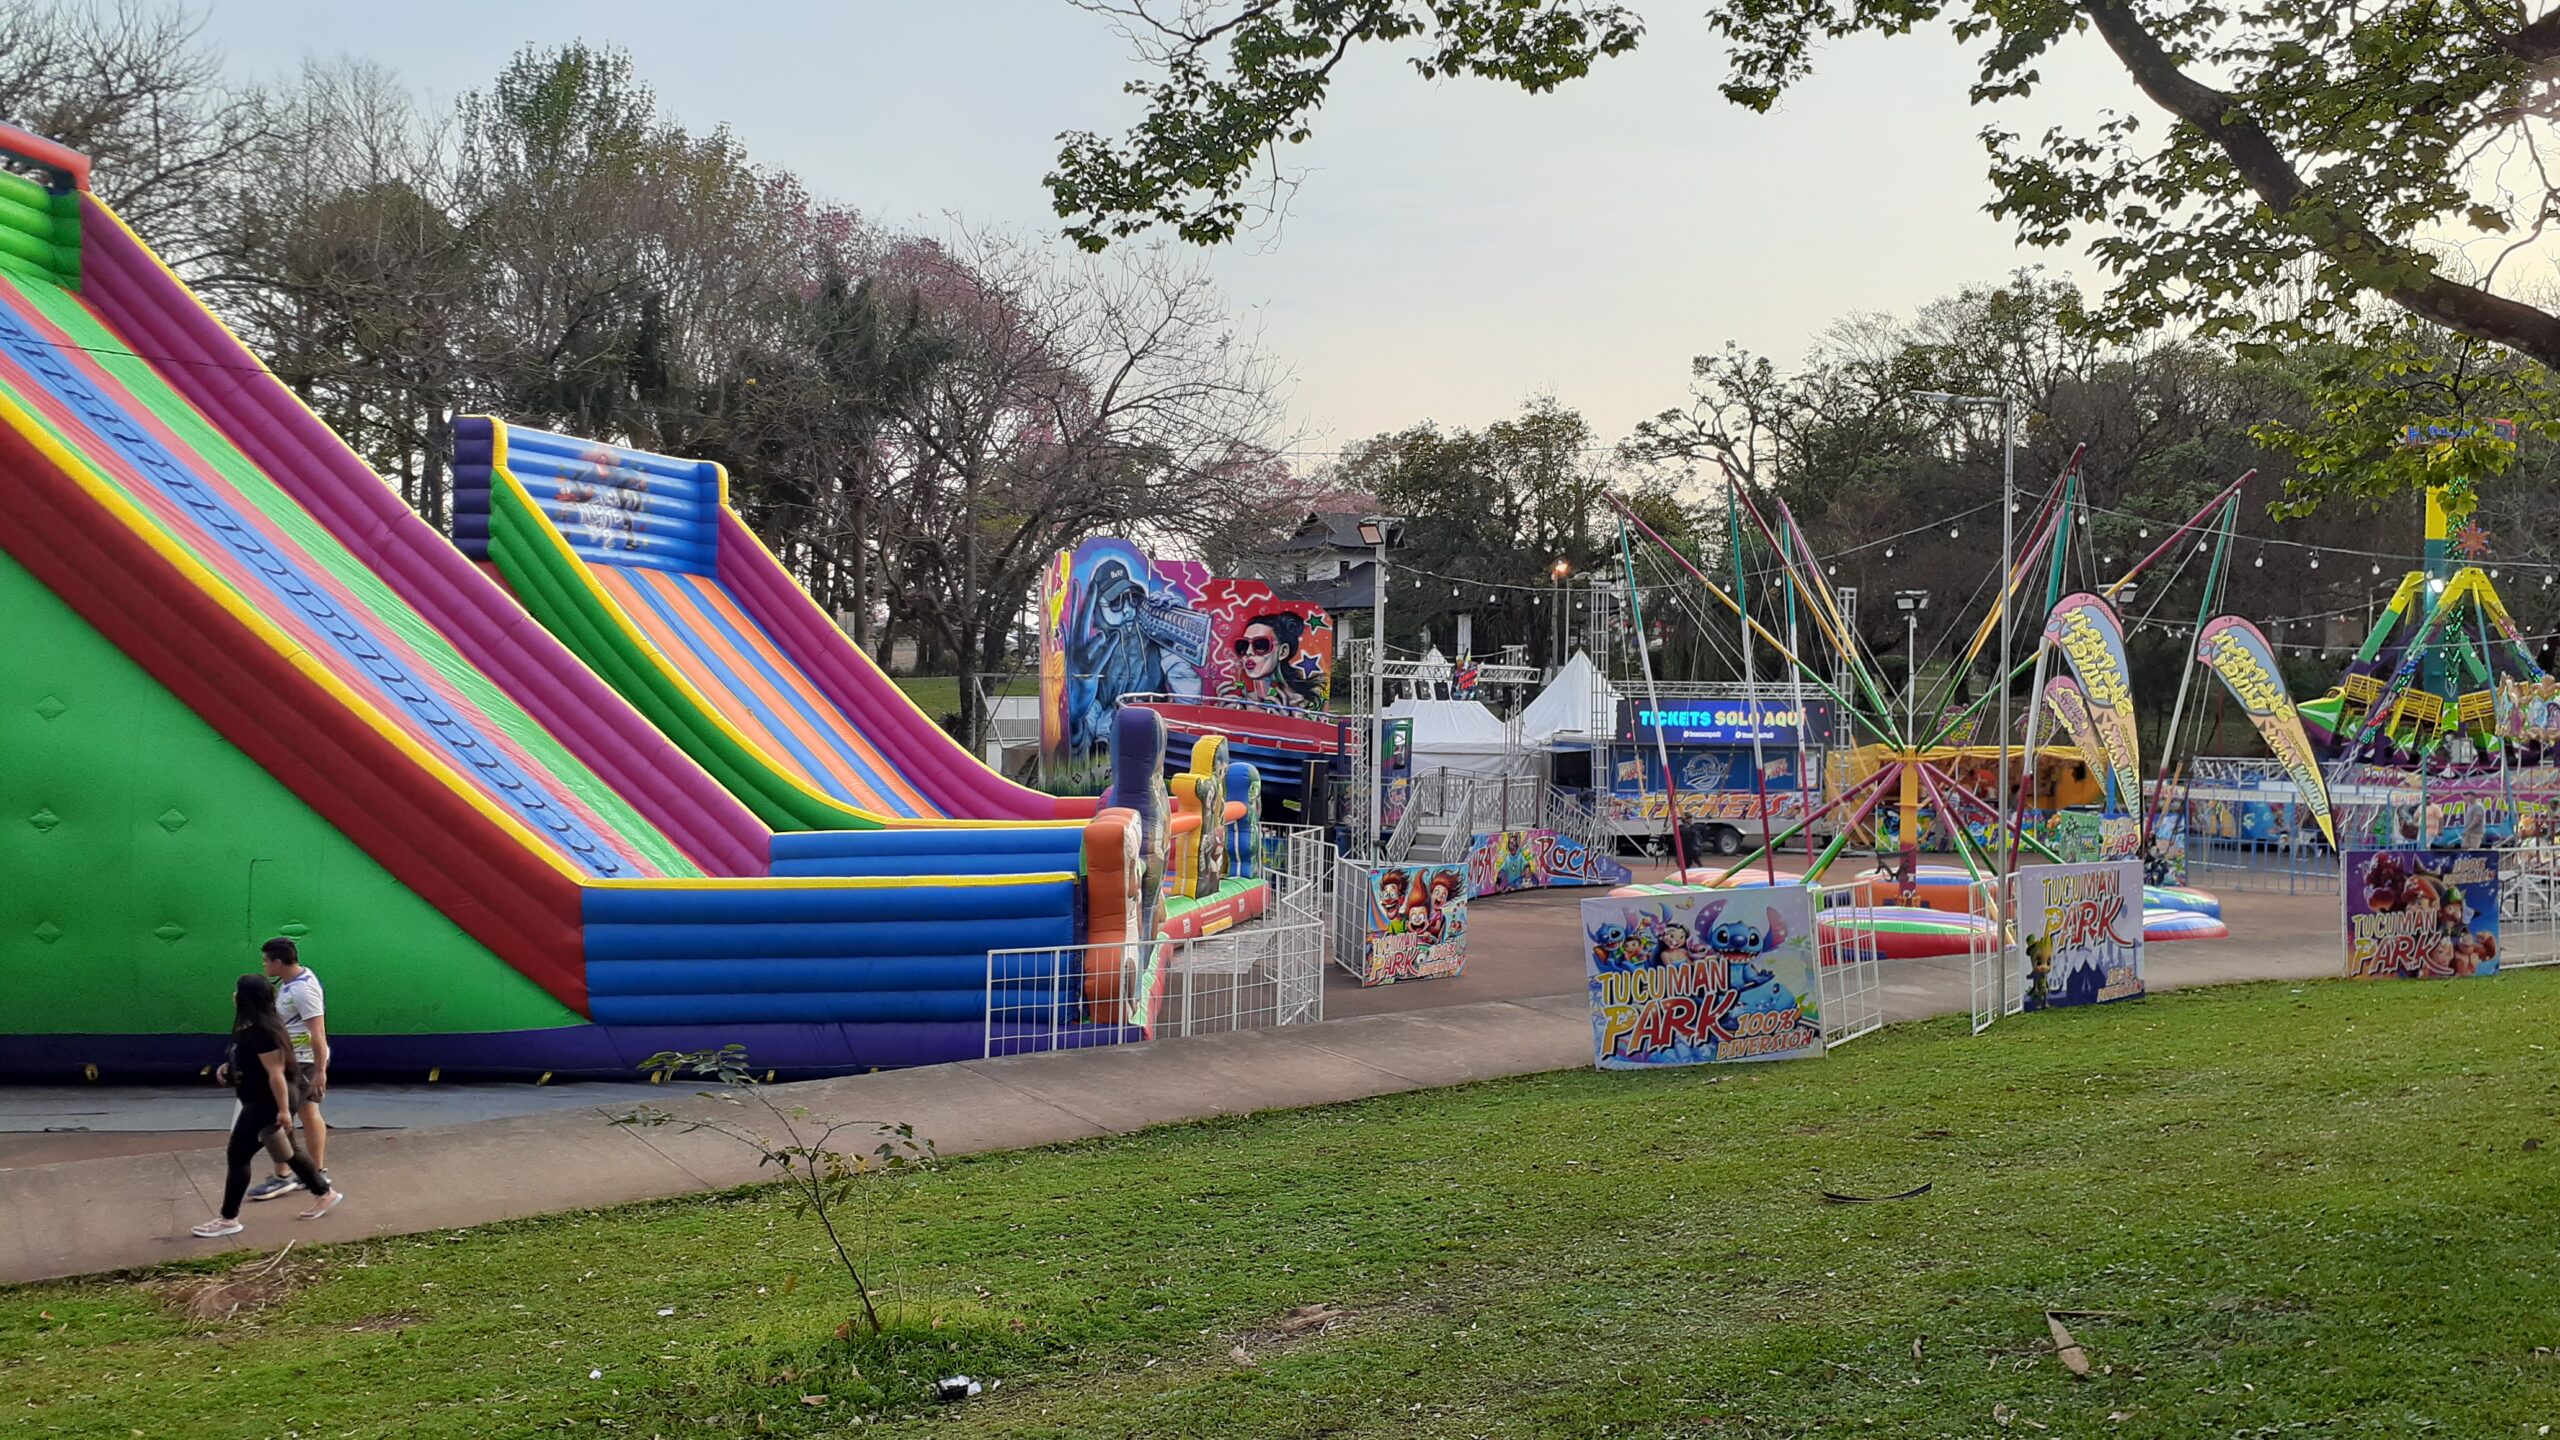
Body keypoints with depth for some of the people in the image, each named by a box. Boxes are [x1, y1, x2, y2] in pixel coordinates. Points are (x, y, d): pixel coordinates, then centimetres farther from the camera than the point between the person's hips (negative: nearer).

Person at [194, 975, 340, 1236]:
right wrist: (229, 1066, 7)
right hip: (260, 1101, 10)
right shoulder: (250, 1026, 6)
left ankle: (228, 1219, 4)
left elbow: (276, 1072, -25)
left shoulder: (262, 1031, -26)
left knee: (237, 1154, -4)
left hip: (268, 1103, -10)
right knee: (289, 1150, 19)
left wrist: (283, 1110, -24)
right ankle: (324, 1194, 30)